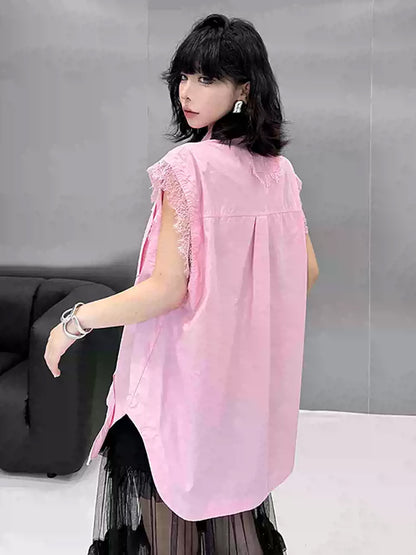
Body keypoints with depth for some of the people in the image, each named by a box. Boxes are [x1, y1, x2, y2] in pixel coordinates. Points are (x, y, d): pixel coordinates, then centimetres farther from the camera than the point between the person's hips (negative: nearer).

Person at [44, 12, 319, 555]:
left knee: (168, 506, 11)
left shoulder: (188, 165, -17)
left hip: (184, 371, -7)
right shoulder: (280, 170, 3)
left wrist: (75, 320, -9)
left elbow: (168, 288, -20)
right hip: (246, 372, 7)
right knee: (233, 489, 22)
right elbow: (306, 272, 9)